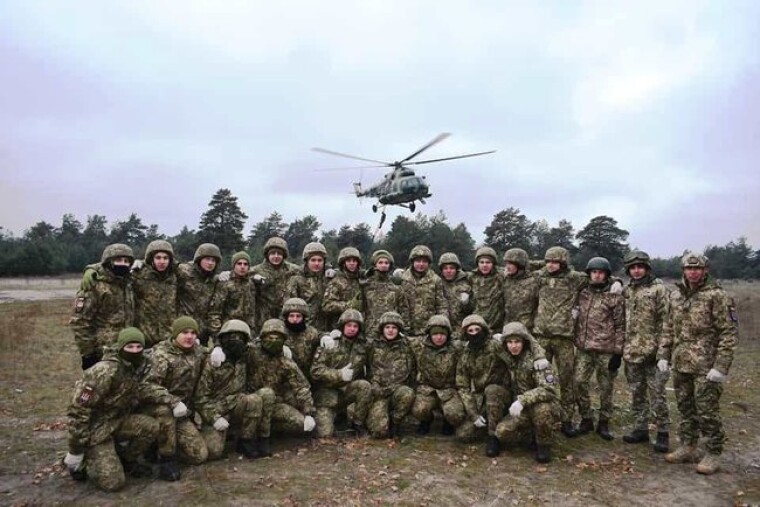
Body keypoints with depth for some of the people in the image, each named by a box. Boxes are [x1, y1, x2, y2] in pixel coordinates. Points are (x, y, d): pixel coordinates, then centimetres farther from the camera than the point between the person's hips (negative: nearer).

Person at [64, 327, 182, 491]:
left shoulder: (133, 368, -2)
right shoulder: (105, 371, -28)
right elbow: (79, 410, -26)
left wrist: (172, 400, -29)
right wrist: (75, 451, -21)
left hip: (117, 421, 7)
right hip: (95, 427, -7)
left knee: (151, 426, -17)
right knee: (112, 482, -11)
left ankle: (128, 460, 8)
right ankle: (82, 461, 14)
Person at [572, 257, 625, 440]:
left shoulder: (615, 297, -2)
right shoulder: (582, 293, 9)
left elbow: (620, 326, -4)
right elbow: (577, 319, 19)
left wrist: (618, 353, -8)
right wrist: (576, 340, 11)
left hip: (606, 350, -3)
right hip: (584, 349, 3)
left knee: (606, 388, 6)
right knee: (579, 382, -1)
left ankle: (603, 423, 20)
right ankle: (586, 419, 16)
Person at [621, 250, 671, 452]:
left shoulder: (658, 288, -6)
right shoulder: (627, 291, 12)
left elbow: (665, 320, -10)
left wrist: (661, 348, -14)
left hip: (652, 351, -6)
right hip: (631, 351, 6)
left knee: (656, 395, -1)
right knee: (636, 393, 13)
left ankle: (663, 433, 10)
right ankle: (640, 429, 23)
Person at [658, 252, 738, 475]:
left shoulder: (716, 296, -10)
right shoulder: (675, 295, 9)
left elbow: (729, 333, -12)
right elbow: (668, 328, 15)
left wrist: (721, 366, -16)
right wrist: (663, 355, 8)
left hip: (706, 366, -6)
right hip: (680, 364, 6)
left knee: (707, 412, 2)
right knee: (686, 409, 15)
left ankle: (713, 455, 17)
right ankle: (688, 448, 28)